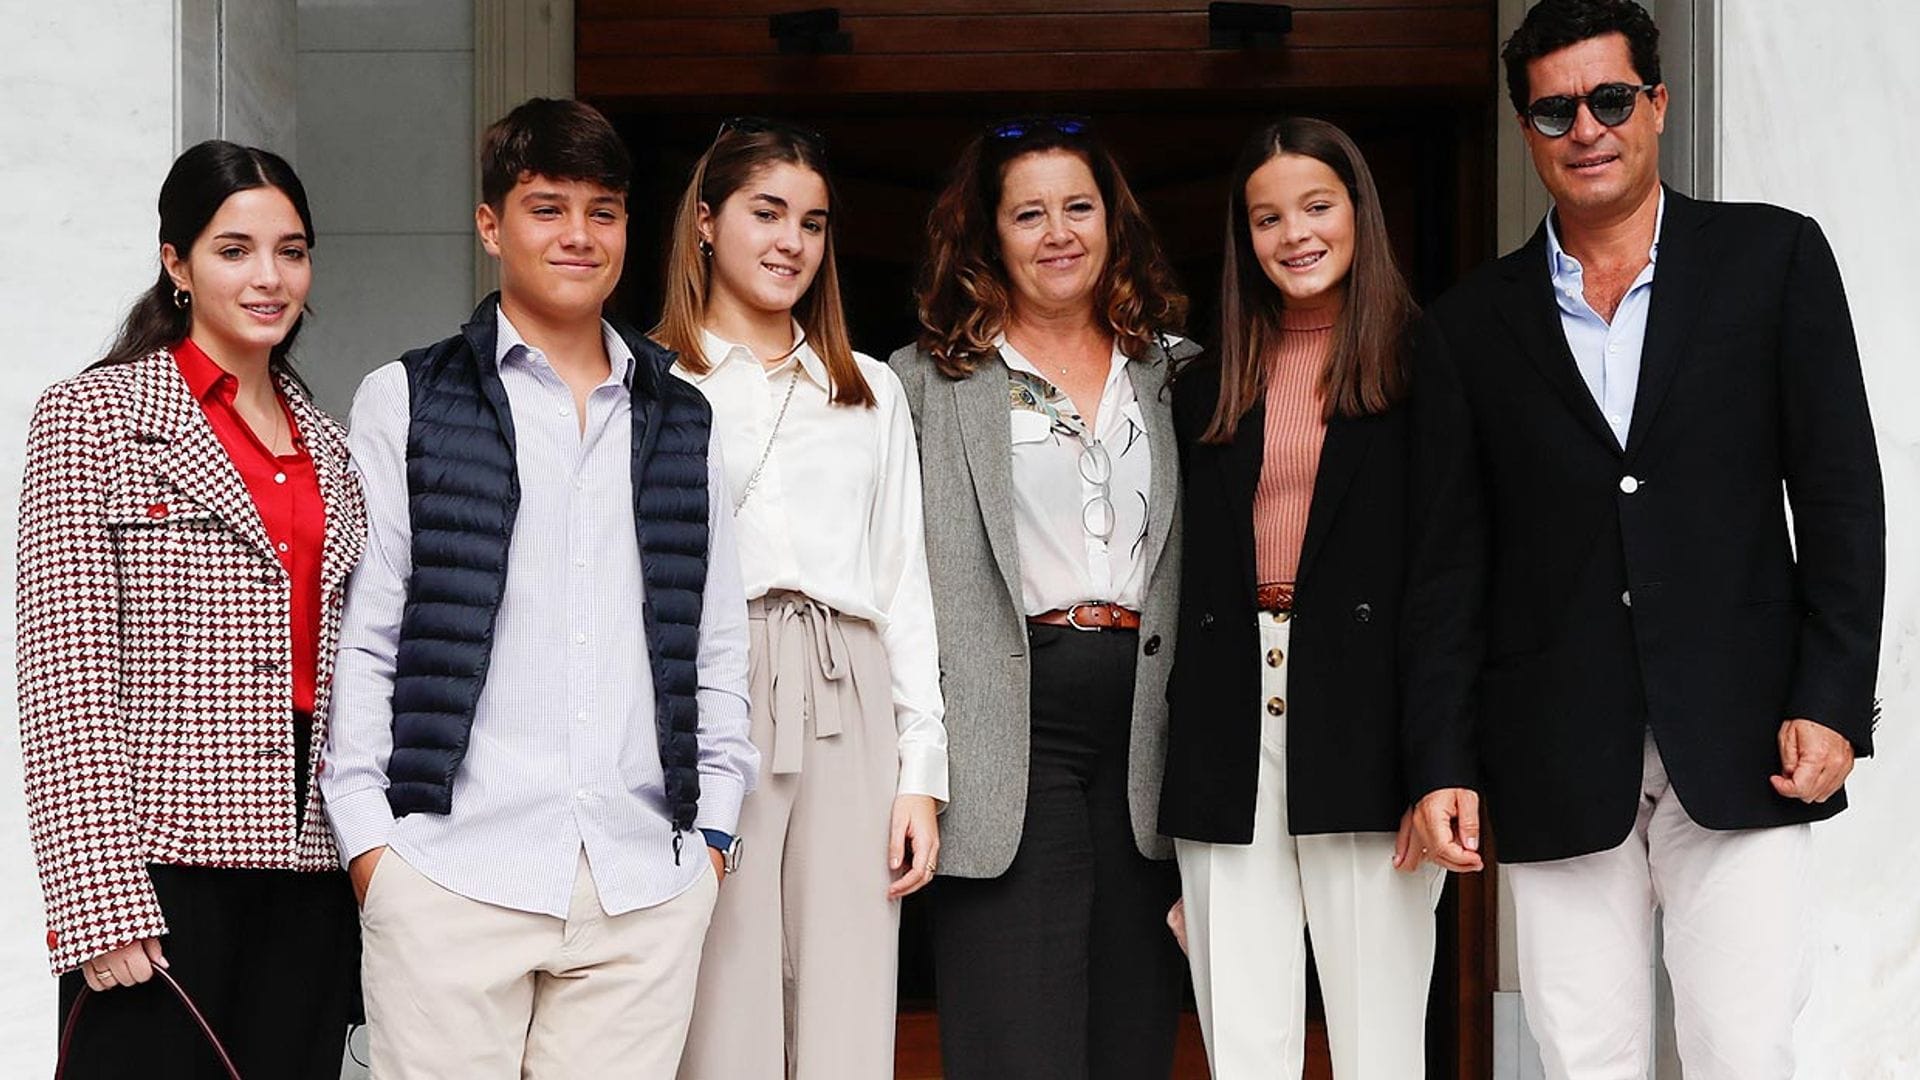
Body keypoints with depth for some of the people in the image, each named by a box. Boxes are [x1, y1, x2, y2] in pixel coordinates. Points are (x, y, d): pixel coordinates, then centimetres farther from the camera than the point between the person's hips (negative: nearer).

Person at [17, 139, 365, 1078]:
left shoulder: (327, 445, 16)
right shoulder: (93, 415, 0)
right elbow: (64, 668, -8)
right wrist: (99, 898, -15)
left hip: (306, 865, 5)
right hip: (160, 857, -5)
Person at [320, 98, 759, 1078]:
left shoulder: (679, 419, 17)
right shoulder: (406, 402, 7)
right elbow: (358, 636, 4)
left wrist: (712, 828, 10)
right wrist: (367, 837, -3)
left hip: (646, 883, 3)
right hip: (452, 872, -2)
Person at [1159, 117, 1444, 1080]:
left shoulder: (1420, 369, 2)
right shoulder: (1206, 392, 16)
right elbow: (1186, 586, 14)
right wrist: (1178, 765, 6)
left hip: (1363, 735, -4)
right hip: (1226, 738, 4)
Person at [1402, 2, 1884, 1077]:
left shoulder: (1773, 256, 6)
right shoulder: (1473, 324, 10)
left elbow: (1840, 493, 2)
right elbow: (1450, 563, 9)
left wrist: (1833, 703, -6)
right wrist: (1443, 764, 3)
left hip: (1740, 747, -1)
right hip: (1558, 768, 2)